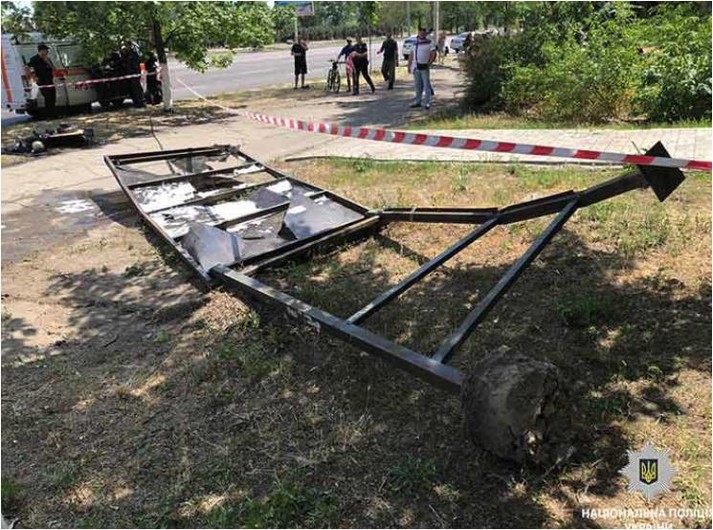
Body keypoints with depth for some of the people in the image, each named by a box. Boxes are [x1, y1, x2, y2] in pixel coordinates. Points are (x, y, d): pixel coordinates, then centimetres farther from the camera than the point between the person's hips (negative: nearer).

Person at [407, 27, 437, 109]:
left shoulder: (429, 42, -2)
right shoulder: (415, 43, 13)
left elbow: (433, 54, -6)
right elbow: (411, 55, 16)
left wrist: (429, 64, -13)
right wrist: (409, 65, 12)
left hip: (424, 68, -5)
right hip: (416, 67, 5)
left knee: (426, 85, -3)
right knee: (417, 86, 11)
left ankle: (428, 103, 2)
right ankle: (418, 102, 20)